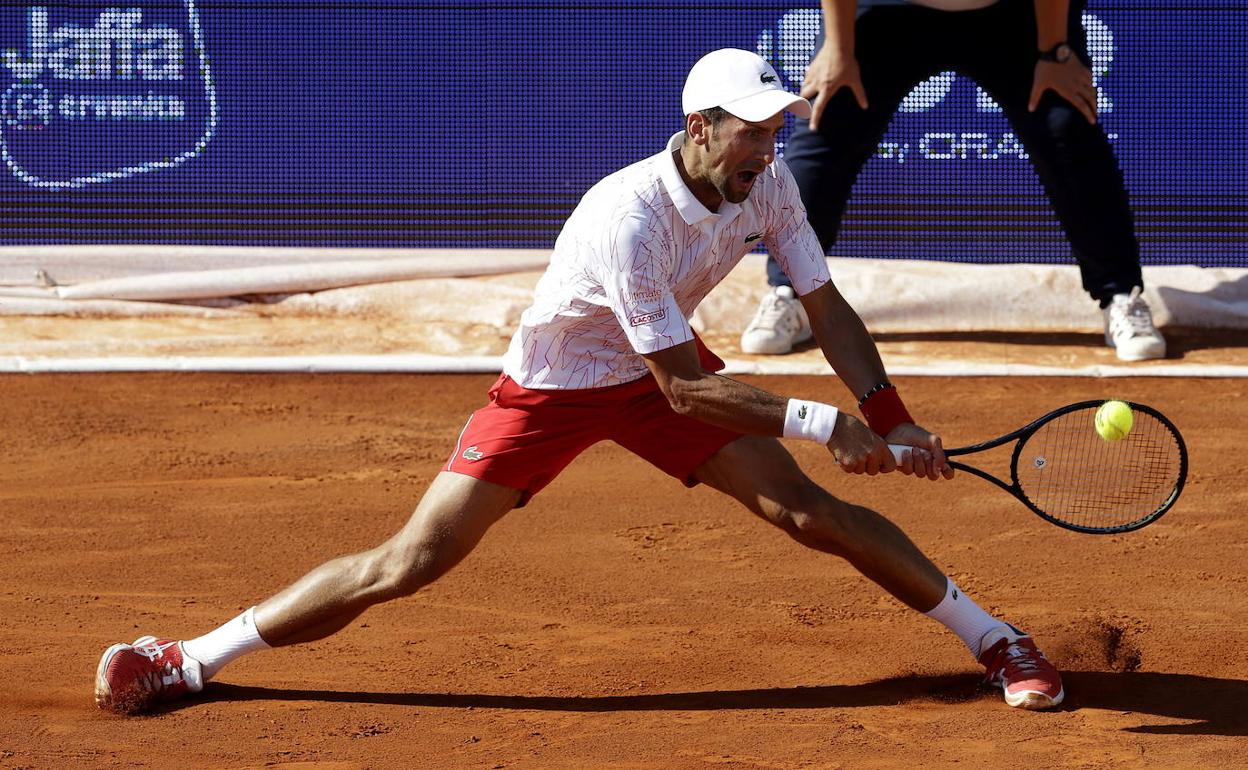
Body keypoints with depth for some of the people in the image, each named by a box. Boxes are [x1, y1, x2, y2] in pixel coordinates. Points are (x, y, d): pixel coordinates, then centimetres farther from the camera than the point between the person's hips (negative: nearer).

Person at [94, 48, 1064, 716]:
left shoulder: (769, 185, -15)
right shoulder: (627, 220, -36)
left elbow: (829, 313, -5)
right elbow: (686, 391, -32)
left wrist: (895, 425, -16)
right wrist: (824, 424, -32)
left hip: (664, 370, 5)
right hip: (552, 387, -5)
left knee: (807, 509, -11)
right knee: (411, 562, -9)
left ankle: (994, 637, 3)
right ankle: (186, 661, 0)